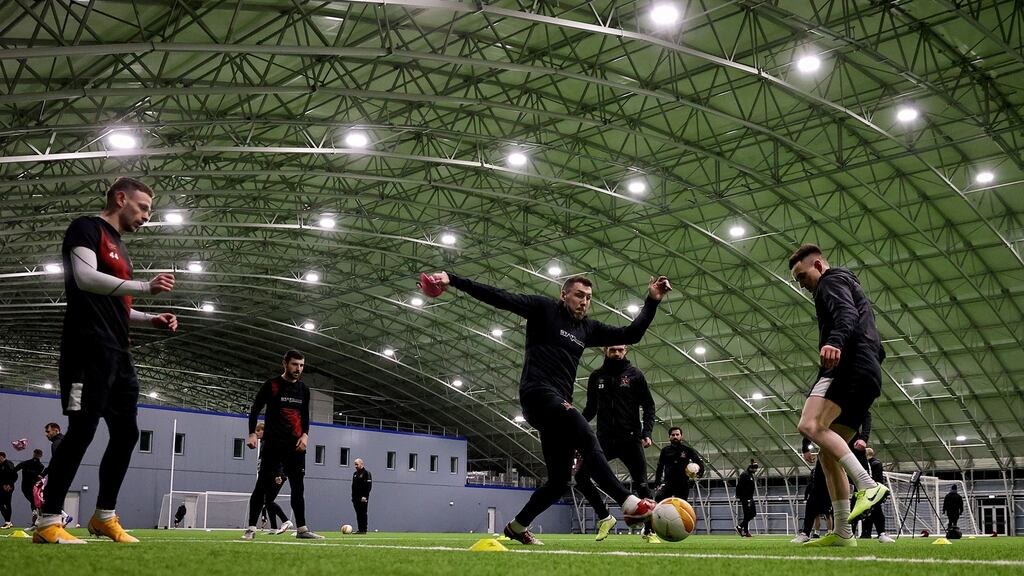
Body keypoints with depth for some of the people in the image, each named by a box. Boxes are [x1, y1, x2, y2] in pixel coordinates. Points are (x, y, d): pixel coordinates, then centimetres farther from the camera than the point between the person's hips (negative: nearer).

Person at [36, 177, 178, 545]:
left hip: (117, 353, 10)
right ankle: (48, 522, -8)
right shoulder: (87, 229, -2)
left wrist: (151, 319, 15)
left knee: (126, 432, 8)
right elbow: (85, 278, -18)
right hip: (89, 349, -10)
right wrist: (145, 287, -19)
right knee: (82, 429, -13)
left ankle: (104, 517, 17)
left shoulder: (119, 248, 25)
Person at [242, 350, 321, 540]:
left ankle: (302, 528, 9)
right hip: (273, 443, -5)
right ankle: (251, 528, -3)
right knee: (263, 485, -6)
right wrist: (252, 433, -12)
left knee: (298, 487, 5)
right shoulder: (271, 385, -3)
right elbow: (255, 410, -1)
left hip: (295, 445, 5)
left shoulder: (303, 389, 11)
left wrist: (305, 434, 2)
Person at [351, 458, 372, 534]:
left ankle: (363, 530, -6)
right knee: (358, 514, 7)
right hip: (356, 498, 7)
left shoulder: (366, 473, -5)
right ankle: (360, 529, 10)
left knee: (363, 514, -7)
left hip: (363, 498, -7)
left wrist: (365, 496, -18)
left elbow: (369, 486, -11)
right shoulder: (355, 474, 19)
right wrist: (353, 496, 15)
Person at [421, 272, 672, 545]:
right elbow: (500, 297, -5)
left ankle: (517, 526, 23)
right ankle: (629, 503, -34)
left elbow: (630, 335, 20)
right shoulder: (545, 309, 4)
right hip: (538, 393, -8)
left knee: (559, 481, 5)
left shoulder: (588, 329, 20)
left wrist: (652, 301, 13)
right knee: (588, 439, -28)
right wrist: (452, 279, -15)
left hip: (559, 405, 8)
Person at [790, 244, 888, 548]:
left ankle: (869, 486, -32)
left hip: (848, 366, -10)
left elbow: (847, 314, -18)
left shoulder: (832, 280, 6)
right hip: (868, 376, 10)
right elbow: (877, 348, 33)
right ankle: (843, 533, -1)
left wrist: (835, 341, -37)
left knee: (810, 425, -26)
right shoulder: (853, 289, 36)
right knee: (828, 453, 6)